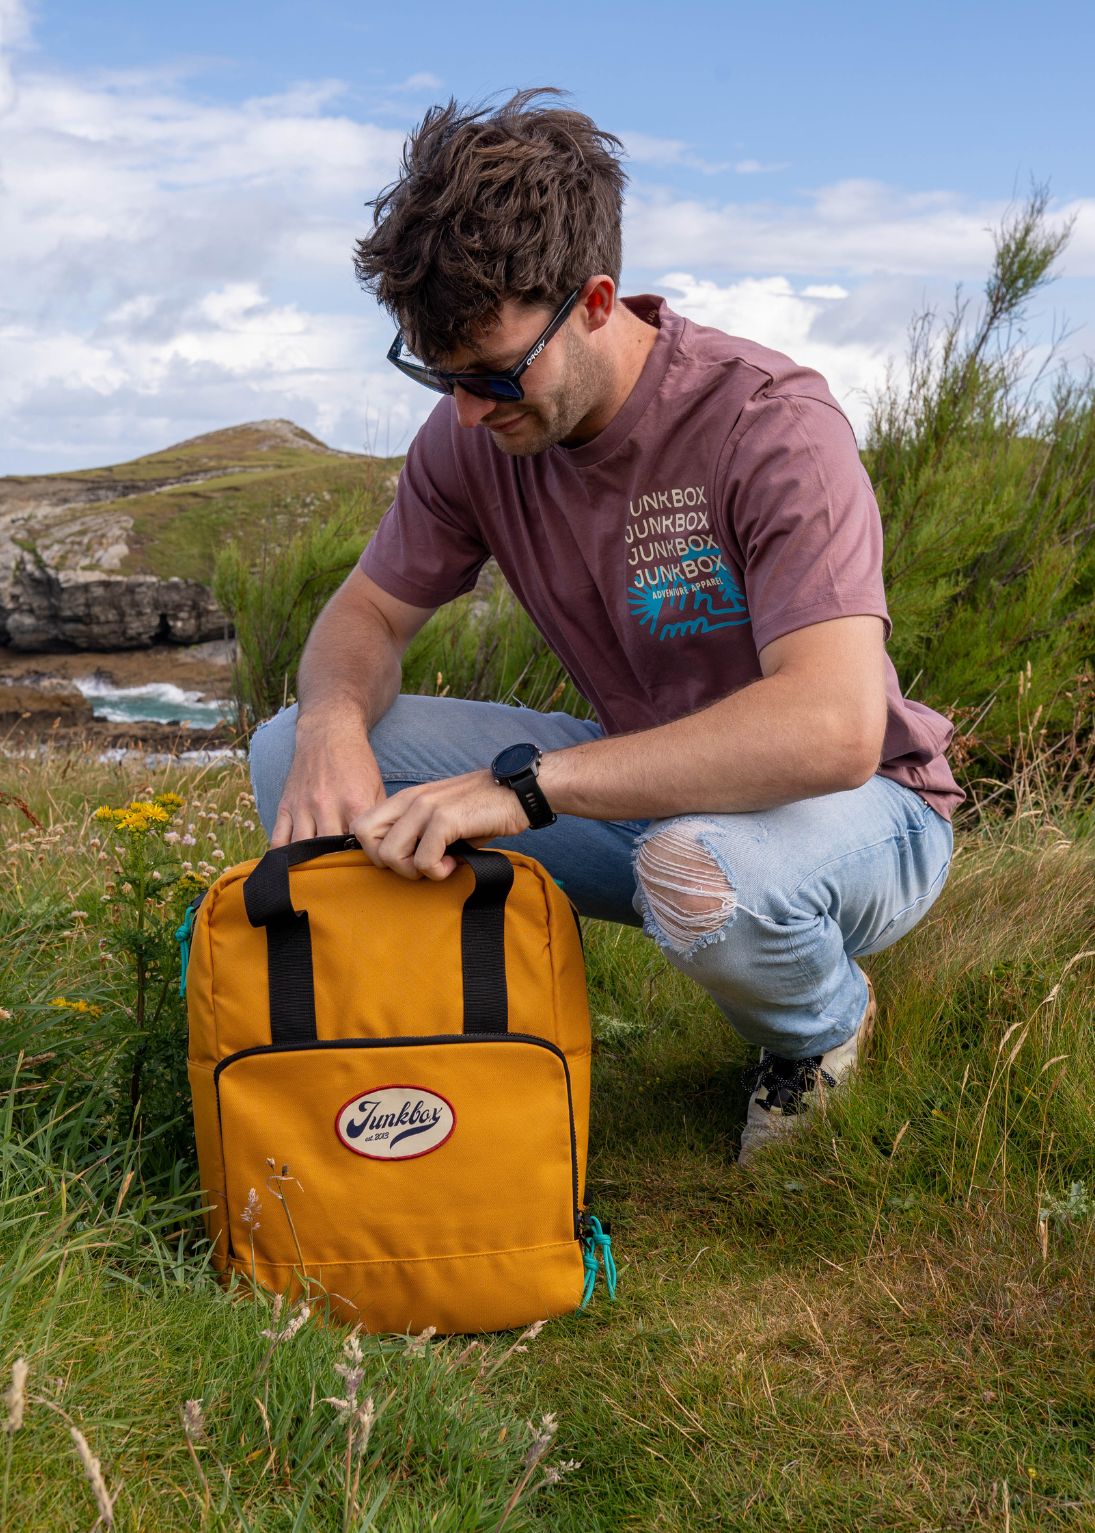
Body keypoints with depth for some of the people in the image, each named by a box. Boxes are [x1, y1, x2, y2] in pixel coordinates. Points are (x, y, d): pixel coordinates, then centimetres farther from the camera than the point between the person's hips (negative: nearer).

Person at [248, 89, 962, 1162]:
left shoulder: (770, 424, -26)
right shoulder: (475, 430, -7)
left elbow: (832, 728, -38)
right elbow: (368, 611, 3)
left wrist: (522, 783, -42)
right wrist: (334, 720, -22)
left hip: (861, 809, -4)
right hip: (641, 786, 5)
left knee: (702, 867, -42)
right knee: (290, 751, -10)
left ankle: (824, 1025, -4)